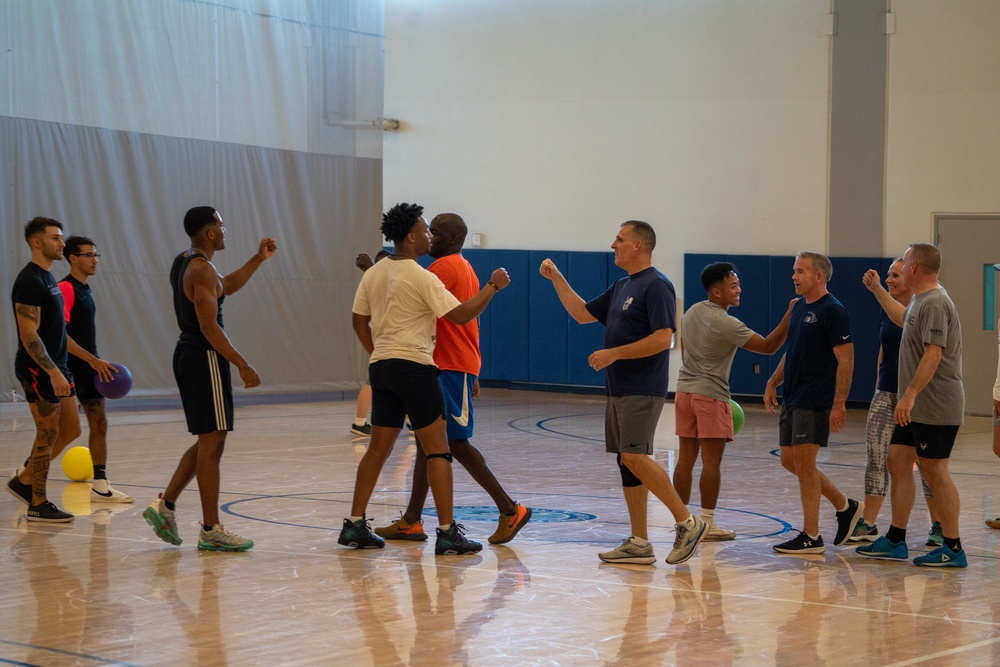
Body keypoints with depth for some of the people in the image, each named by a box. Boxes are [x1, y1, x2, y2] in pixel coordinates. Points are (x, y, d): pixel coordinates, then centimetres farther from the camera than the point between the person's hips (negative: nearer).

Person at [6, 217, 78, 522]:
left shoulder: (47, 277, 14)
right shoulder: (29, 281, -17)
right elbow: (29, 335, -22)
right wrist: (53, 372, -26)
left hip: (55, 367, 10)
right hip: (39, 370, -10)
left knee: (70, 430, 12)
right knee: (48, 434, -3)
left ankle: (23, 480, 23)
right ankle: (38, 505, 7)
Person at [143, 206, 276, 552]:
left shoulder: (183, 262, 14)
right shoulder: (202, 270, -16)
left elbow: (226, 287, 30)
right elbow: (209, 326, -22)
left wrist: (259, 259, 24)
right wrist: (242, 365, -21)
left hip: (187, 355, 10)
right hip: (205, 357, -10)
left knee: (208, 442, 17)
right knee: (211, 442, -4)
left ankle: (165, 505, 16)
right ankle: (211, 530, 0)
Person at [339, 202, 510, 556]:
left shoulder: (373, 274, 10)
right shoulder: (421, 277, -13)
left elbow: (358, 321, 15)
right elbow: (461, 315, -14)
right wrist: (492, 287, -5)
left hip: (381, 366, 7)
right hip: (414, 367, -7)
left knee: (378, 447, 13)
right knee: (438, 449, -2)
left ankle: (354, 525, 13)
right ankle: (448, 533, -4)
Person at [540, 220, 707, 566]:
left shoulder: (657, 286, -12)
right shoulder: (621, 287, 17)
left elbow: (663, 339, -20)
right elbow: (582, 313, 25)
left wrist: (614, 353, -18)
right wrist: (556, 278, 19)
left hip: (642, 391, -9)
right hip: (618, 390, 9)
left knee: (635, 457, -17)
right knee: (627, 462, 8)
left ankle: (687, 522, -7)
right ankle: (639, 543, 11)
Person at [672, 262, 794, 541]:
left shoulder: (691, 313, 9)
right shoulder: (727, 324, -17)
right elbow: (768, 346, -17)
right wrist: (790, 315, -18)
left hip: (685, 390, 8)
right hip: (711, 395, -8)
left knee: (686, 457, 9)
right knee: (711, 460, -3)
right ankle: (707, 524, -2)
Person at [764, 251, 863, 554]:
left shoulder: (833, 311, -12)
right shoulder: (798, 307, 14)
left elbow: (846, 360, -15)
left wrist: (839, 404, -20)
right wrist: (773, 383, 14)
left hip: (815, 401, -9)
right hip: (792, 398, 9)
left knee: (803, 461, -7)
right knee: (790, 461, 11)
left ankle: (811, 537, 2)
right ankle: (845, 506, 26)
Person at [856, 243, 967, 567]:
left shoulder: (935, 304, -18)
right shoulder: (920, 302, 15)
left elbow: (933, 354, -26)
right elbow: (903, 318, 39)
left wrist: (910, 395, -30)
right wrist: (876, 290, 41)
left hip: (935, 407, -10)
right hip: (916, 407, 10)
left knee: (935, 472, -5)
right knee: (898, 463, 11)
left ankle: (953, 549, 3)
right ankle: (895, 541, 17)